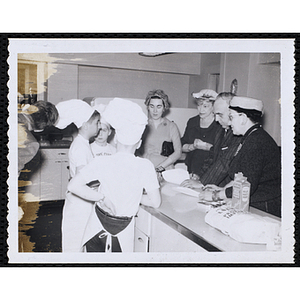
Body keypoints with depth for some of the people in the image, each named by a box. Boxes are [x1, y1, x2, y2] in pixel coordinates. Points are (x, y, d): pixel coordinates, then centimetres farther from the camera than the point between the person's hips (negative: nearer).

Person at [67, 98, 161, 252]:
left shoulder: (102, 162, -16)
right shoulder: (145, 166, -16)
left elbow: (73, 186, -18)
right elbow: (155, 202, -10)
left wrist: (103, 197, -13)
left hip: (98, 226, 0)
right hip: (124, 230, 0)